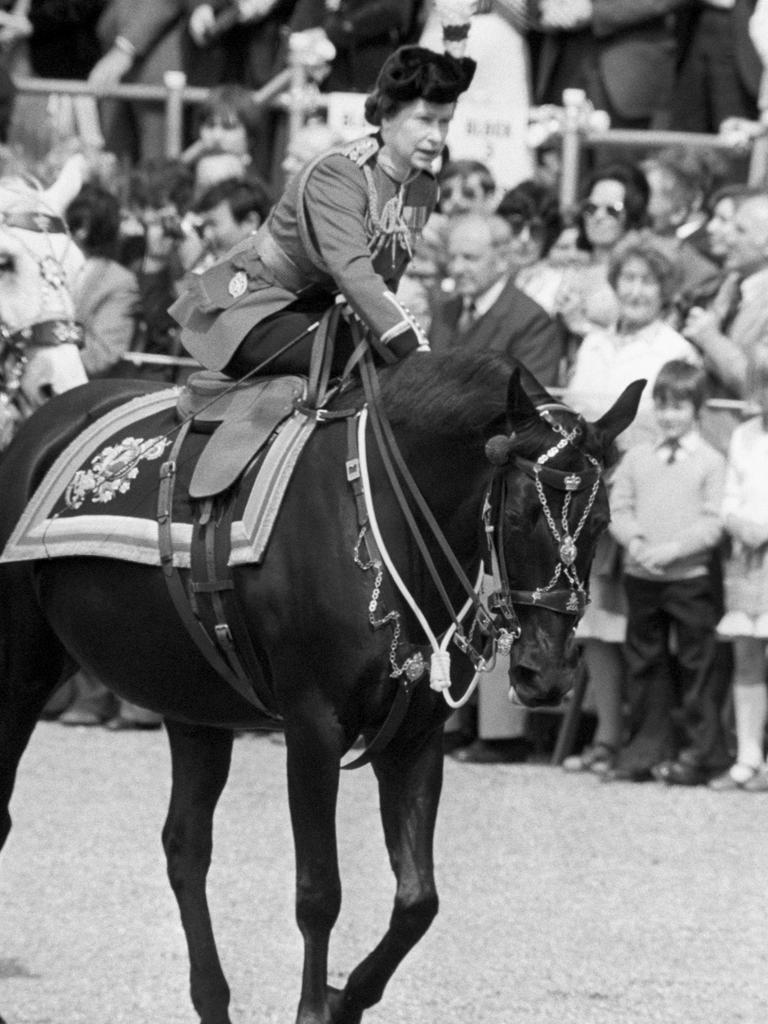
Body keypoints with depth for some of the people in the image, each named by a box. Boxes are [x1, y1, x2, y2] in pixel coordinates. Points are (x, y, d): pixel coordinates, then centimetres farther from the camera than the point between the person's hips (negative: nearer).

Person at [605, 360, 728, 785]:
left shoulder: (711, 462, -3)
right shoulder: (637, 458, 9)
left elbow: (714, 523, -9)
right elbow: (618, 507, 7)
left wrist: (672, 549, -18)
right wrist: (635, 542, -11)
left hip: (690, 576, -4)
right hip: (641, 575, 4)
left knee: (697, 665, -1)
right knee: (644, 662, 10)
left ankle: (702, 753, 5)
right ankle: (647, 749, 18)